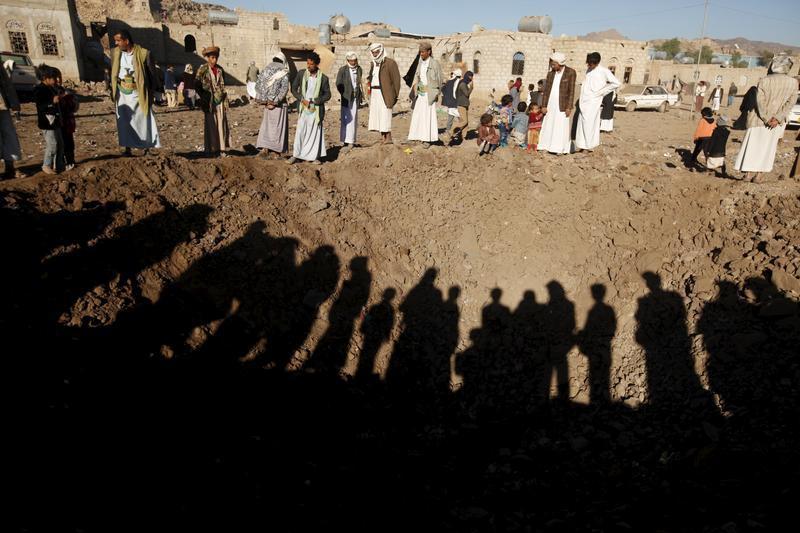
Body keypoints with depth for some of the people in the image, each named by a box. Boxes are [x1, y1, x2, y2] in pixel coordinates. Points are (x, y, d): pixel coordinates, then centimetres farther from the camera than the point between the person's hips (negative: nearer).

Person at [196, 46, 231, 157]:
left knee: (221, 124, 3)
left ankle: (221, 148, 10)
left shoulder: (220, 69, 10)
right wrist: (204, 97, -8)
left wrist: (223, 96, 8)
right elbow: (197, 85, -2)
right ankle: (211, 149, 4)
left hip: (220, 100, 4)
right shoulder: (203, 69, -3)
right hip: (209, 101, -4)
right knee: (210, 124, -1)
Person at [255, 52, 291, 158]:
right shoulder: (284, 73, -7)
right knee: (278, 127, 6)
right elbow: (284, 89, -16)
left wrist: (264, 100, 3)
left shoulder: (265, 71, 5)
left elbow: (257, 85, 2)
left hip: (267, 103, 4)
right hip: (279, 104, -4)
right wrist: (275, 102, -13)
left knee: (267, 125, 12)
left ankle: (264, 148, 0)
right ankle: (275, 150, 8)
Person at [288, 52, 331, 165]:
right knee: (300, 132, 2)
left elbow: (327, 95, -2)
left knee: (315, 132, 6)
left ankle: (314, 156, 16)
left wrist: (313, 101, -12)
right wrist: (302, 99, -10)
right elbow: (294, 88, 5)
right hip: (303, 109, 1)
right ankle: (296, 155, 10)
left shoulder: (323, 78, -6)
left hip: (316, 110, -1)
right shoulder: (301, 74, -1)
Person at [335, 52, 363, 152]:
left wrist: (360, 95, 7)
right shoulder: (343, 70, -2)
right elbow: (338, 84, -1)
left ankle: (350, 141, 14)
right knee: (347, 119, -5)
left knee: (353, 119, 7)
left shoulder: (359, 69, 9)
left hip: (356, 97, 4)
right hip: (347, 98, -4)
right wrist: (344, 94, -5)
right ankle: (347, 142, -4)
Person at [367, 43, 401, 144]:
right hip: (374, 93, 7)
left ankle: (388, 137, -6)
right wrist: (368, 79, 9)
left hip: (385, 93, -7)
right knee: (376, 114, 4)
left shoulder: (390, 62, -5)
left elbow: (396, 79, -7)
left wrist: (396, 95, -11)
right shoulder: (373, 64, 17)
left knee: (385, 115, -11)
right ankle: (383, 137, 9)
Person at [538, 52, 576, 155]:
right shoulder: (550, 74, 8)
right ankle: (546, 146, 11)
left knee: (561, 126, -1)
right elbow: (546, 90, 8)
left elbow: (571, 91, -7)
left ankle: (560, 148, 5)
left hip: (562, 105, -4)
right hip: (550, 105, 4)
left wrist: (569, 107, -11)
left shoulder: (571, 72, -4)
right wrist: (544, 106, 1)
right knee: (548, 125, 5)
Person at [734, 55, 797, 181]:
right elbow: (790, 103, -8)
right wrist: (777, 119, -10)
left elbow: (760, 101, -13)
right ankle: (757, 174, 10)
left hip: (758, 120, -2)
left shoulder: (763, 81, -9)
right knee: (767, 147, 11)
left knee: (753, 145, 5)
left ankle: (749, 172, 1)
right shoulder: (793, 83, -3)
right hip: (776, 123, 2)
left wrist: (767, 119, -8)